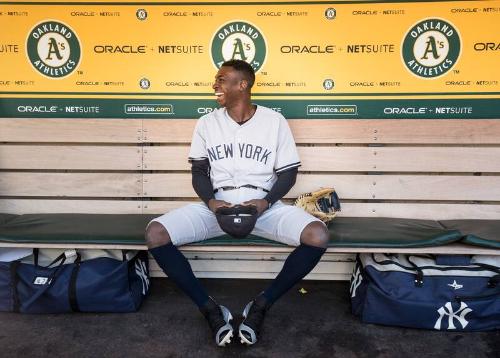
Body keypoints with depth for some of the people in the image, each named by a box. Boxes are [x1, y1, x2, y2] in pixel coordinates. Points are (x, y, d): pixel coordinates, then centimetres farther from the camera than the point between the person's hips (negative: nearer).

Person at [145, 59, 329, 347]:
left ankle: (261, 305, -7)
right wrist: (211, 201, -12)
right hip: (217, 206, 2)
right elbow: (199, 171, 9)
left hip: (264, 206, -1)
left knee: (318, 236, -28)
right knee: (155, 234, -22)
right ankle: (212, 309, -8)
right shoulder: (207, 123, 10)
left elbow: (288, 172, 5)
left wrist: (265, 202, -14)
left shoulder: (275, 120, 4)